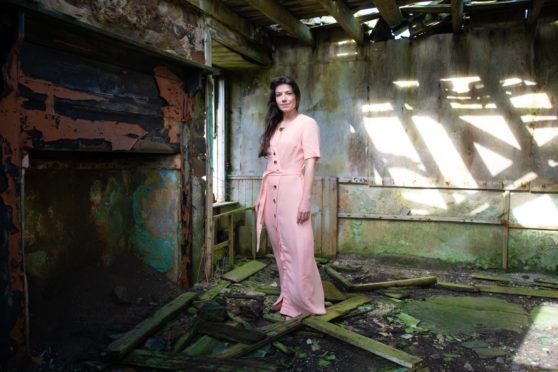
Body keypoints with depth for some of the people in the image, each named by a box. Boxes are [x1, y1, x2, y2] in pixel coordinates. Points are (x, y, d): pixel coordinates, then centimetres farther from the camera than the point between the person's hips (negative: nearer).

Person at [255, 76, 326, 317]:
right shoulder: (274, 126, 17)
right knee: (280, 248, 12)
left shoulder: (307, 124, -2)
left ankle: (303, 303, 9)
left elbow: (311, 162, -10)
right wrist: (261, 196, 14)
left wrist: (305, 199, -18)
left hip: (292, 190, -7)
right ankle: (287, 298, 24)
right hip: (272, 192, 7)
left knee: (297, 249, -4)